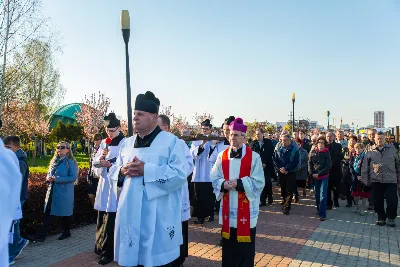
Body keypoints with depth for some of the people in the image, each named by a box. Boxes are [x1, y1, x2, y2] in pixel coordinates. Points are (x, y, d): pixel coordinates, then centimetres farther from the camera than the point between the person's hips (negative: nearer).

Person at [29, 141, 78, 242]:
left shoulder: (70, 162, -10)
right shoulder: (54, 161, 11)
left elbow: (73, 177, -16)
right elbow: (49, 173, 23)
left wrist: (57, 179, -21)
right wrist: (48, 178, -2)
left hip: (64, 192, -6)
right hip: (52, 191, 6)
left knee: (65, 213, 8)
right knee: (48, 213, 4)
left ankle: (66, 232, 25)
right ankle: (41, 235, 5)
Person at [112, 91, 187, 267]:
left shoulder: (171, 141, -5)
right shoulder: (127, 143, 13)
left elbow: (180, 174, -15)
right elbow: (113, 170, 17)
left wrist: (146, 170, -20)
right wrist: (123, 171, -7)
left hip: (159, 217, -5)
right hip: (130, 214, 6)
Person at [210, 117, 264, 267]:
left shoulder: (254, 157, -7)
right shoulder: (222, 156, 4)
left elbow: (258, 183, -9)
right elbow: (214, 178, 6)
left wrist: (239, 183, -20)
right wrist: (223, 184, -15)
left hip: (246, 209, -3)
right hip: (227, 208, 3)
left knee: (245, 247, 7)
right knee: (228, 245, 14)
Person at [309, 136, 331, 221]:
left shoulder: (326, 152, -5)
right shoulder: (313, 152, 3)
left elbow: (328, 166, -9)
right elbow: (310, 163, 6)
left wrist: (319, 174, -14)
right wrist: (312, 173, -7)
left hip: (324, 176, -3)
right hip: (314, 176, 3)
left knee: (323, 195, -7)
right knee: (317, 194, 12)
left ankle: (322, 214, -6)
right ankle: (319, 210, 29)